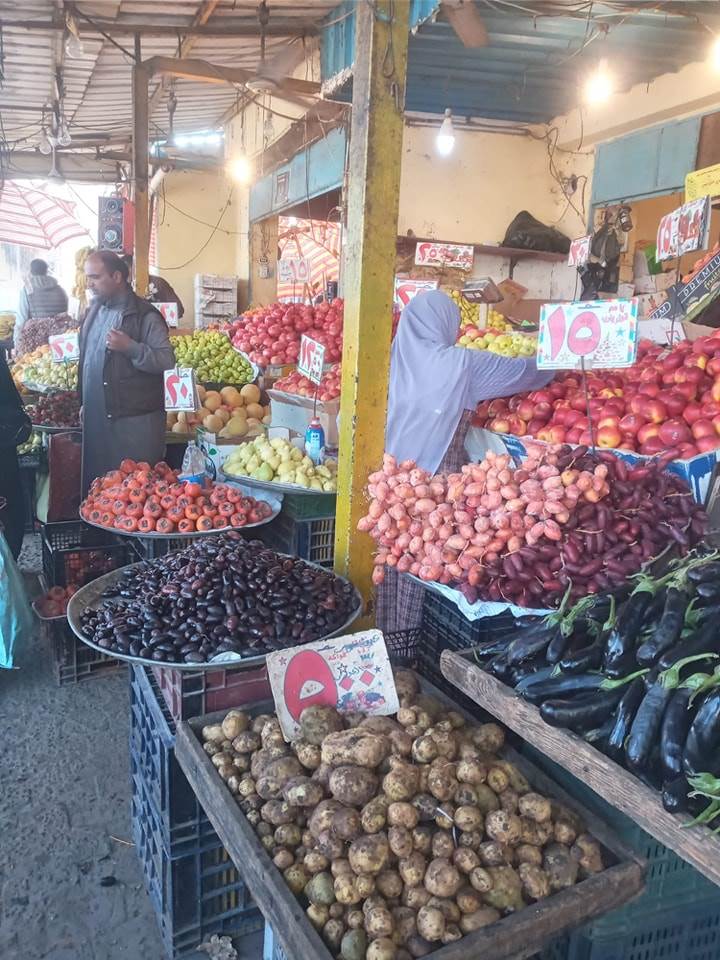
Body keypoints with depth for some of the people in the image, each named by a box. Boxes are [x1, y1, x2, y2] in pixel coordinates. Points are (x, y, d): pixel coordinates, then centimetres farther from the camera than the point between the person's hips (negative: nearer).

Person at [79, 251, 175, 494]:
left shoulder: (145, 316, -9)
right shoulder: (94, 310, 13)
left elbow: (167, 361, -15)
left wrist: (131, 347, -25)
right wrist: (83, 401, 16)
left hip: (136, 419, -7)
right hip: (95, 417, 7)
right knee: (95, 481, 14)